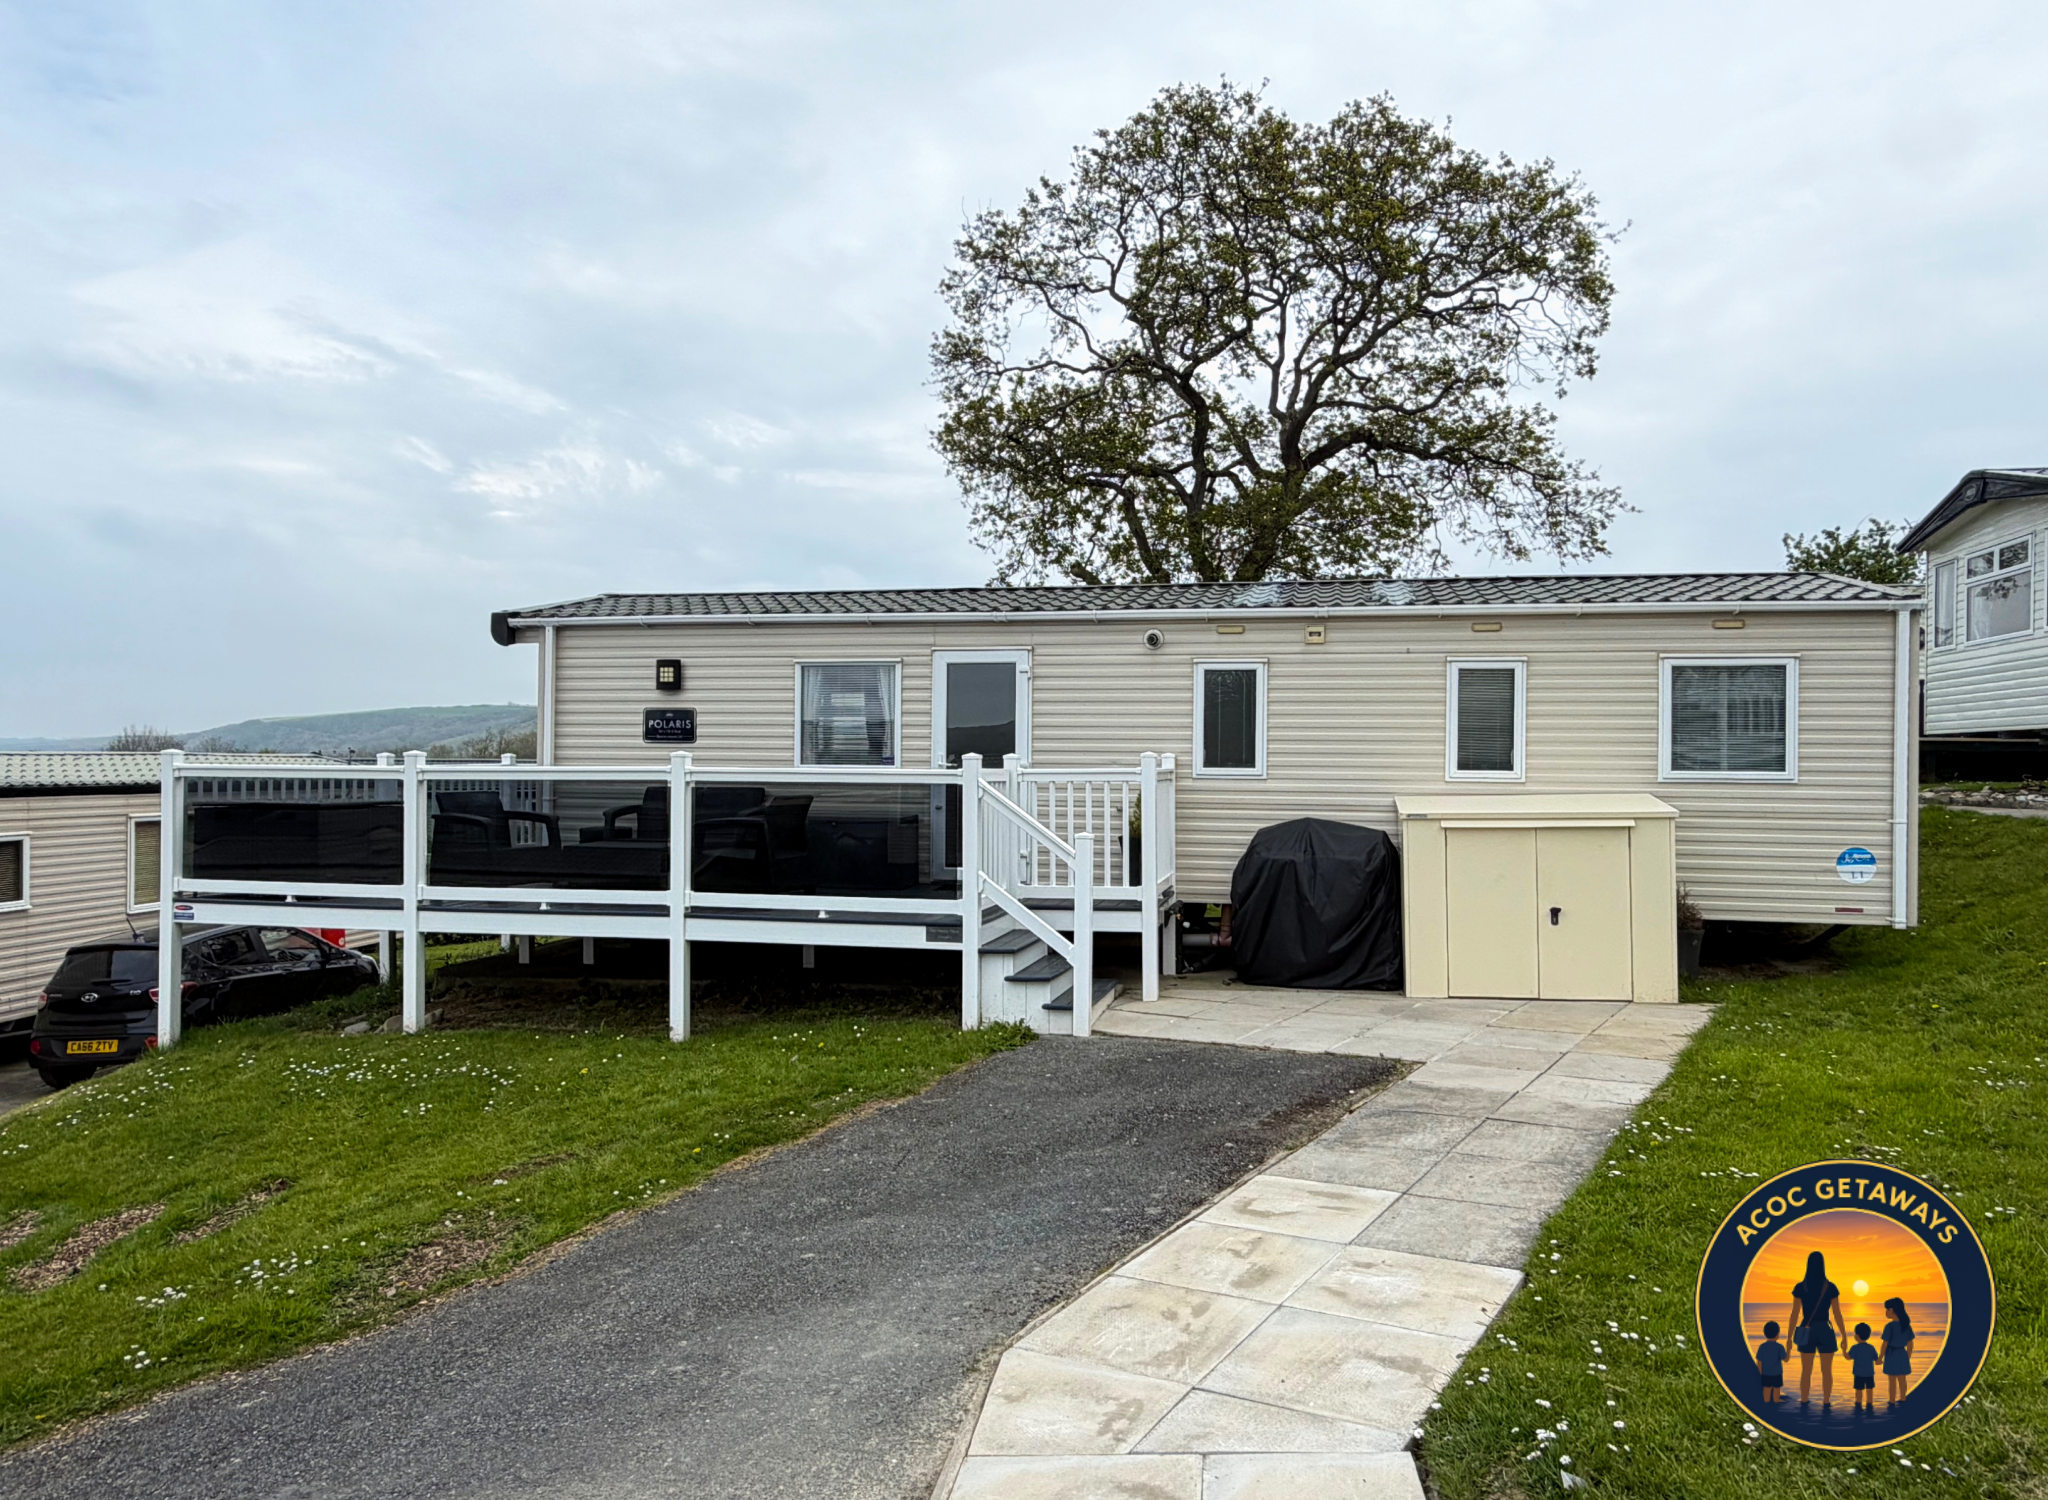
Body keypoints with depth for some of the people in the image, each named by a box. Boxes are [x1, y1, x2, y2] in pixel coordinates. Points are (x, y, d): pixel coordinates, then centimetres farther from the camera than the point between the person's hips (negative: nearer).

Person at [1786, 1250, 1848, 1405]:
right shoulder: (1831, 1287, -5)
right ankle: (1826, 1404, 7)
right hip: (1825, 1331, -1)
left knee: (1806, 1371, 8)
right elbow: (1837, 1314, -4)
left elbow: (1794, 1314, -4)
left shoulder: (1799, 1287, -4)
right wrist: (1844, 1337, 6)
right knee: (1827, 1371, 9)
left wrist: (1789, 1337, 2)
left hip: (1806, 1332, 1)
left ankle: (1804, 1404, 7)